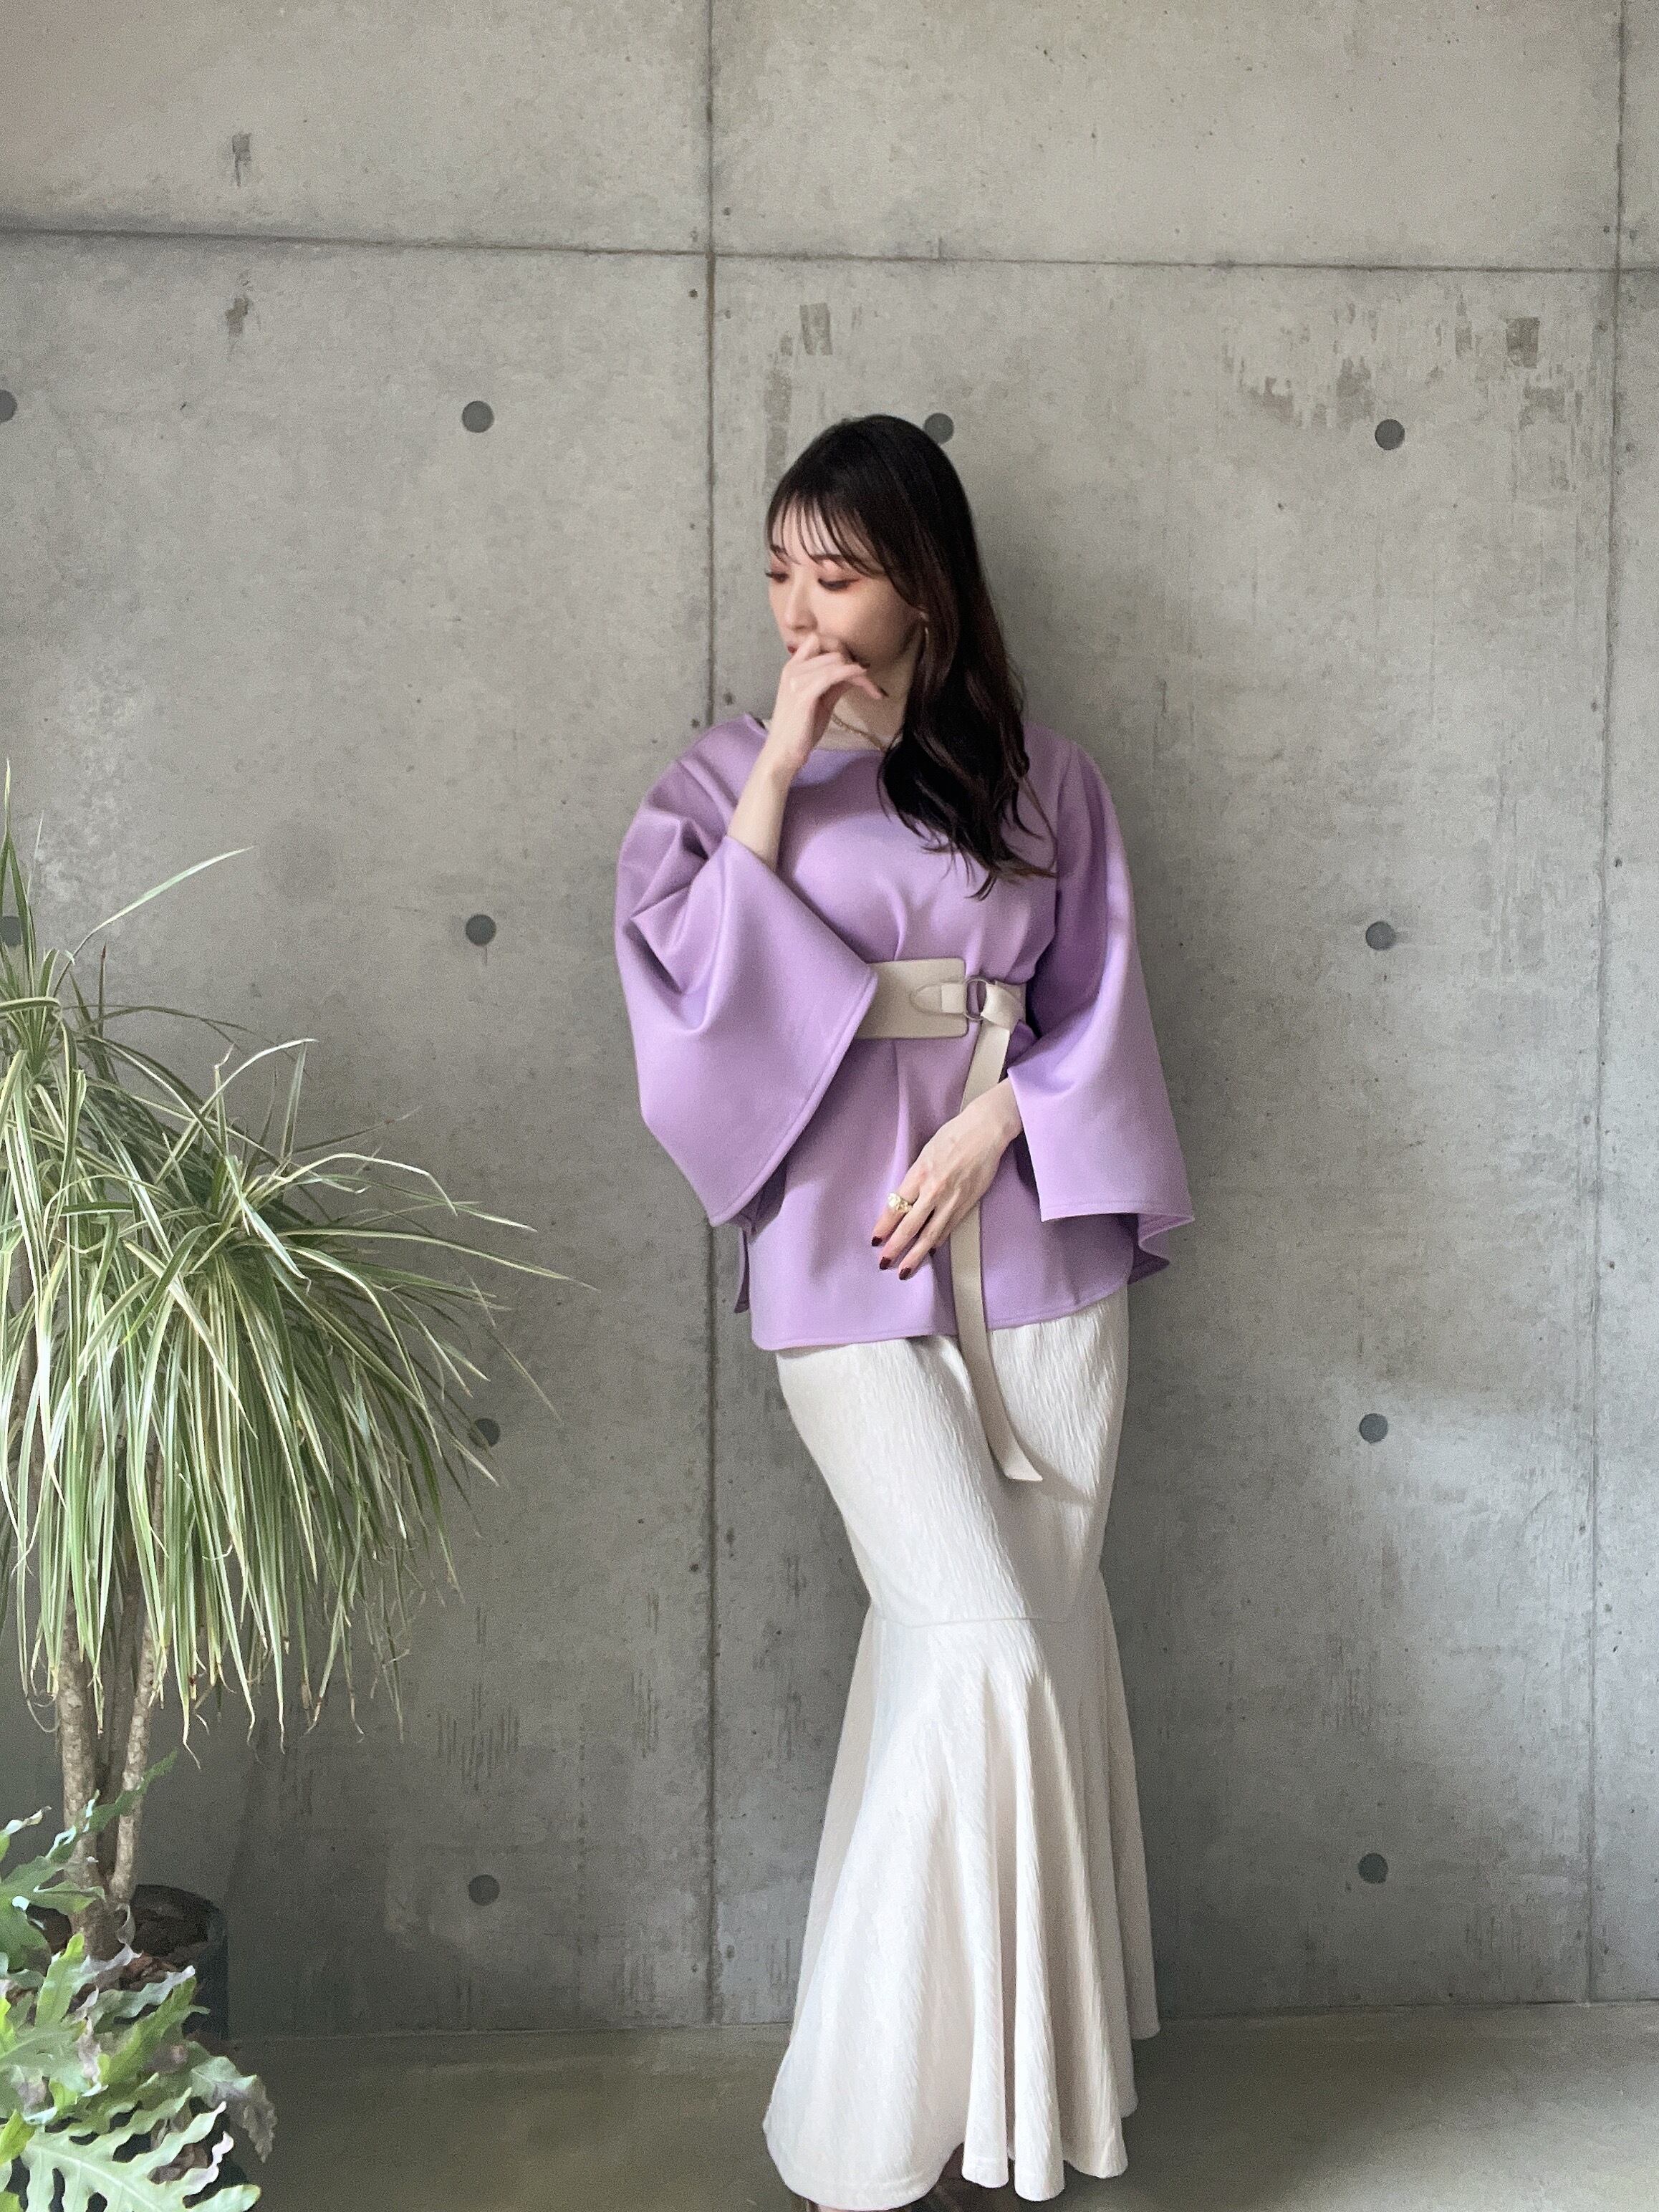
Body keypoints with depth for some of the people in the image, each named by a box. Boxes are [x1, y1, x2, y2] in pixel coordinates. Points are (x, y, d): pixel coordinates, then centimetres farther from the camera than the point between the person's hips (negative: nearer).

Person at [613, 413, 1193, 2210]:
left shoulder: (1046, 778, 10)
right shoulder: (731, 773, 7)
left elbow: (1098, 1009, 7)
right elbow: (690, 990, -5)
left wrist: (985, 1128, -9)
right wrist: (777, 775, -9)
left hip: (1034, 1238, 3)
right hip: (848, 1258, -2)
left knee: (1034, 1641, 5)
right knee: (986, 1647, -12)